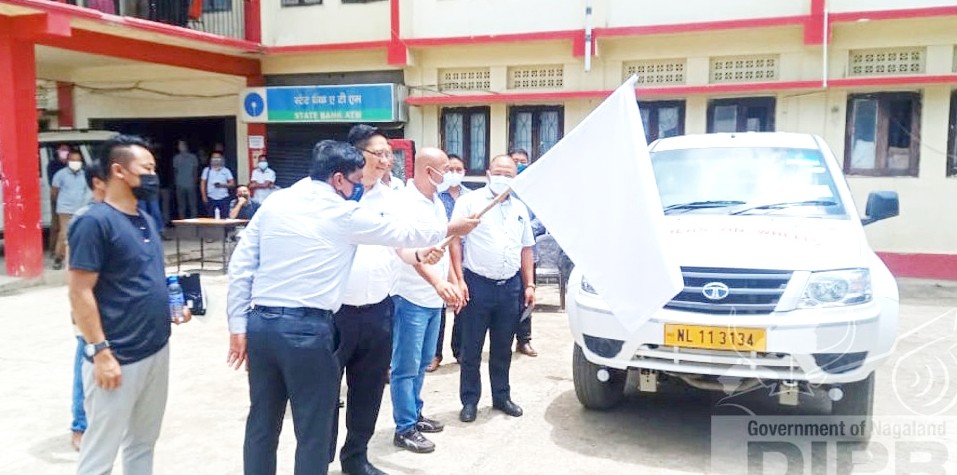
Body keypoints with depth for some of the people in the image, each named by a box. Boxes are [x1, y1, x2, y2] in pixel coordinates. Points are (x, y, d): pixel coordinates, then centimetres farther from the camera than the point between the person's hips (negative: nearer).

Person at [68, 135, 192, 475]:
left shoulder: (145, 221, 10)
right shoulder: (95, 221, -14)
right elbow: (80, 293, -18)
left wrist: (172, 303, 3)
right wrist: (100, 352, -21)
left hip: (156, 351, 8)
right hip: (117, 358, -8)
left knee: (143, 442, 19)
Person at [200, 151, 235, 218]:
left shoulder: (226, 171, 7)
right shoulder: (207, 170, 8)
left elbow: (232, 184, 4)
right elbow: (203, 184, 7)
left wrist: (222, 185, -13)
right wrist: (204, 196, -2)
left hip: (224, 198, 0)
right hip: (211, 198, 0)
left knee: (224, 218, -2)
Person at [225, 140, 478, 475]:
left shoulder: (274, 203, 9)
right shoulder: (345, 214, -3)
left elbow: (240, 266, 6)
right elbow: (401, 233, 9)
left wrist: (238, 326, 10)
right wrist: (448, 229, 25)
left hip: (261, 323, 6)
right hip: (307, 328, -6)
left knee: (262, 425, 14)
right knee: (313, 431, 7)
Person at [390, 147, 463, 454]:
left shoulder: (437, 203, 11)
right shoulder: (406, 203, -16)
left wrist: (452, 282, 16)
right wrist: (437, 282, -41)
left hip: (434, 298, 9)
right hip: (412, 298, -8)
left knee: (423, 363, 18)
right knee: (406, 367, 0)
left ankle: (414, 415, 30)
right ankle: (405, 429, 8)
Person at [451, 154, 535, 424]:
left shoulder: (520, 209, 14)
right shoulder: (469, 201, -2)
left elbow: (526, 248, 18)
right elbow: (455, 241, -6)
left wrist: (529, 285, 11)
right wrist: (459, 279, -13)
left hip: (510, 287, 4)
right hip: (477, 284, -4)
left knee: (503, 348, 14)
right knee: (472, 348, 3)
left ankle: (501, 397, 27)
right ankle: (469, 401, 15)